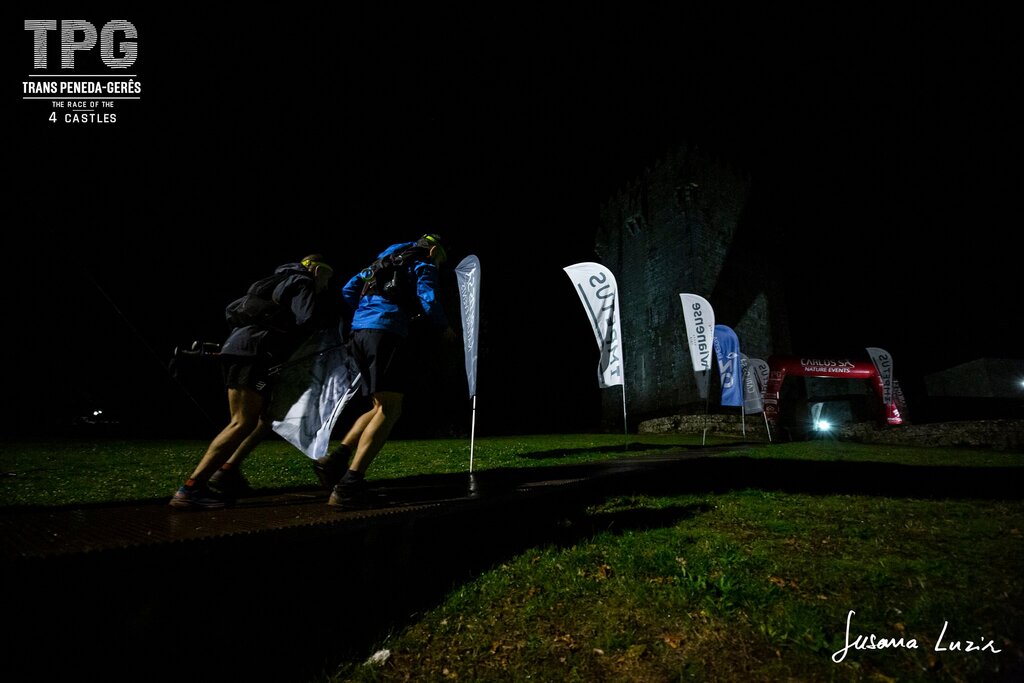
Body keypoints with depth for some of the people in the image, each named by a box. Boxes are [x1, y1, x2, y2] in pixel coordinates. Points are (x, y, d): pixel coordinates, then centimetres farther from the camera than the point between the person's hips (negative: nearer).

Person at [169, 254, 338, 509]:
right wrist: (331, 314, -1)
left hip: (240, 351, 10)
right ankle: (190, 489, -18)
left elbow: (232, 308, 31)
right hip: (252, 353, -10)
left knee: (267, 416, 16)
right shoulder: (301, 282, 1)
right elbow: (308, 320, -17)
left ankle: (226, 470, 13)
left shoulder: (280, 282, 28)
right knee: (243, 423, -15)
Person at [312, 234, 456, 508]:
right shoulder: (424, 266, 10)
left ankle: (337, 459, 0)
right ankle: (350, 484, -21)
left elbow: (348, 290, 25)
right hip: (386, 333, -8)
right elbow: (428, 302, -7)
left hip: (359, 332, 8)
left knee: (382, 407, 13)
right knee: (389, 409, -11)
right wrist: (445, 328, 10)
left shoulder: (384, 262, 32)